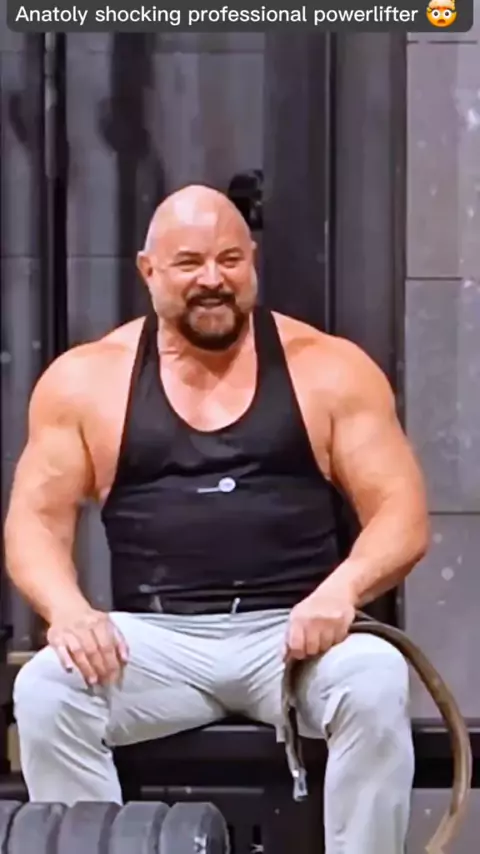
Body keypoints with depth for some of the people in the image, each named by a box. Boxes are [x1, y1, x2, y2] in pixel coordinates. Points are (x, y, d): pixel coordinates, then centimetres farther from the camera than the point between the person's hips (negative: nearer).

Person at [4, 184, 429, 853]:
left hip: (293, 632, 0)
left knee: (377, 682, -32)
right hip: (155, 639, 1)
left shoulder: (329, 370, 6)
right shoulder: (84, 381, 9)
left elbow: (403, 514, 3)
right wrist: (67, 607, -16)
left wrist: (342, 588, -19)